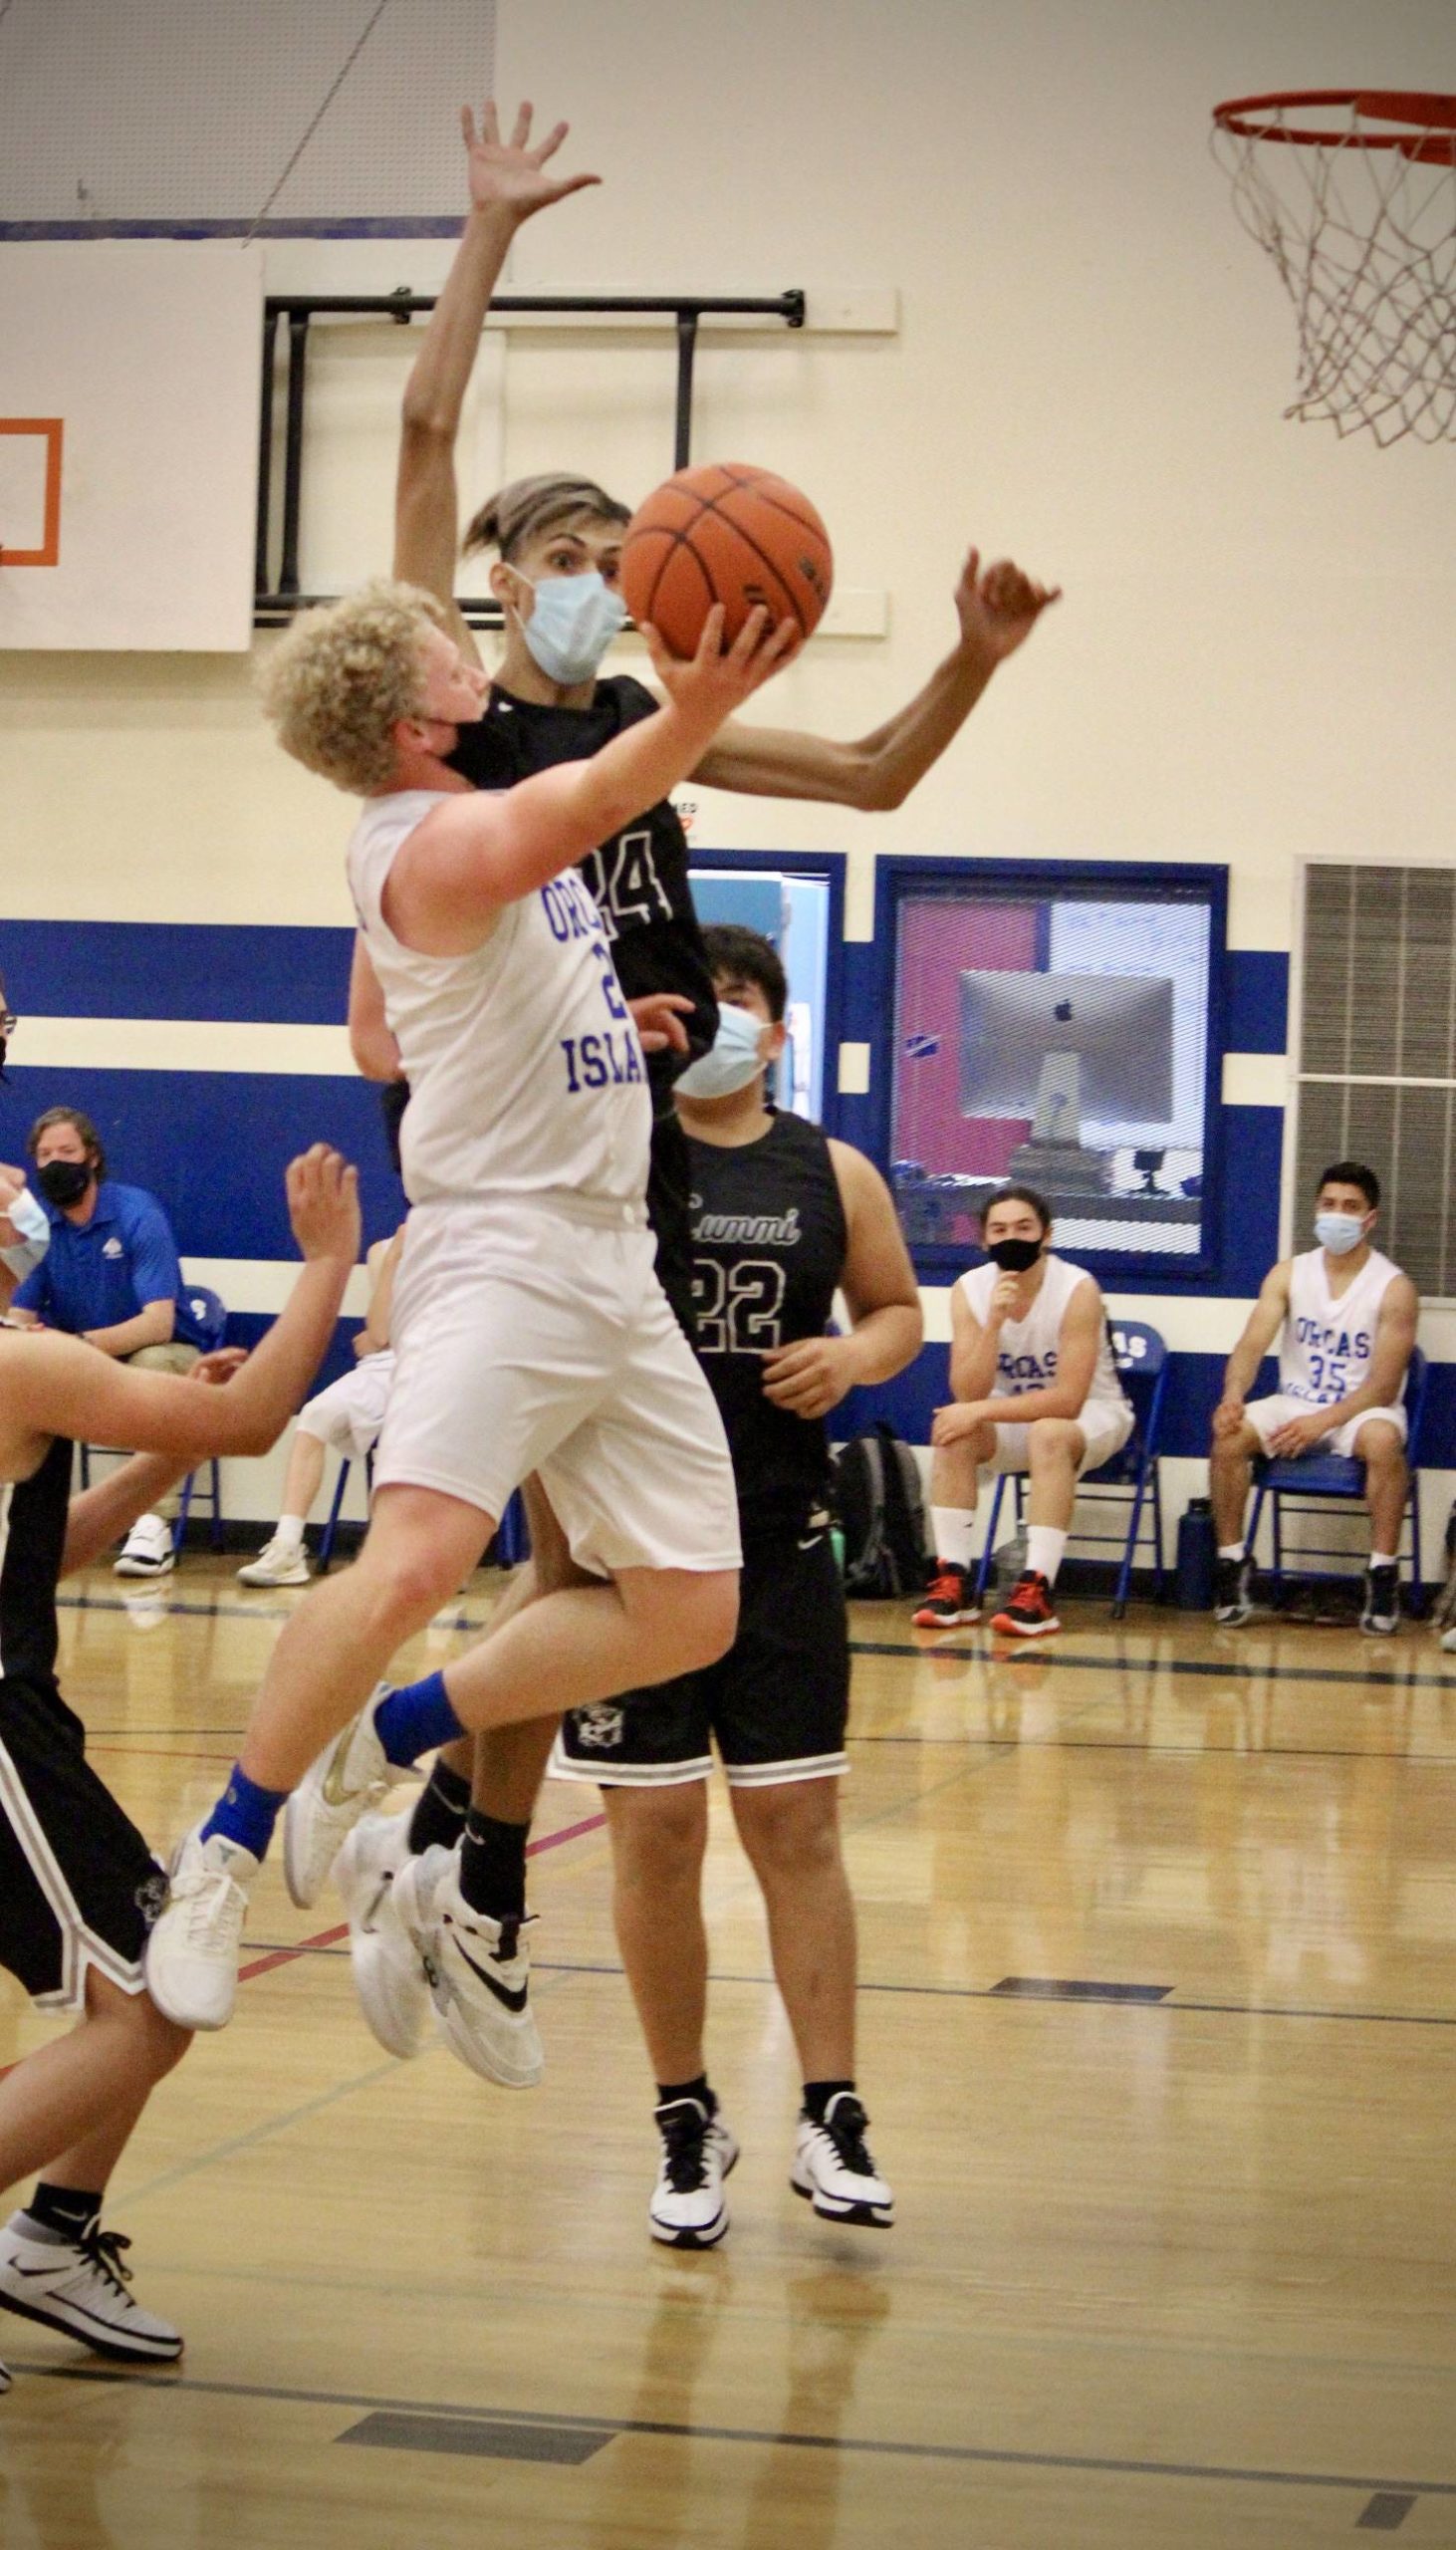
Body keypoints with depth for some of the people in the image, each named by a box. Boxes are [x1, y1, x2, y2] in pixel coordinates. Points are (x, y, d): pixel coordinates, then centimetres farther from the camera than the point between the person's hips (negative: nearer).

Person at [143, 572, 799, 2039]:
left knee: (688, 1610, 6)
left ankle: (379, 1746, 18)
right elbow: (577, 811, -37)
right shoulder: (429, 846, -16)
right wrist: (690, 717, -56)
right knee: (415, 1560, -28)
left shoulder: (490, 808, 14)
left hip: (613, 1261, 10)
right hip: (501, 1249, -10)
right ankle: (226, 1851, -10)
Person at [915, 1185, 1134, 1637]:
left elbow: (1068, 1400, -29)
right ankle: (952, 1581, -22)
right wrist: (995, 1322, -33)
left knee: (1048, 1434, -36)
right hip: (1013, 1416, 4)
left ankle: (1038, 1590, -37)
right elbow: (968, 1395, -20)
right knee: (953, 1432, -25)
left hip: (1091, 1414, -4)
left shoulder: (1077, 1289, -24)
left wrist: (981, 1411, -35)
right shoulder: (970, 1290, -12)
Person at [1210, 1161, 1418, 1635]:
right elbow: (1252, 1344, -8)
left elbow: (1383, 1385, -13)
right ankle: (1232, 1561, -12)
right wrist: (1233, 1396, -30)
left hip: (1361, 1410, -3)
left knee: (1382, 1439, -38)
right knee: (1229, 1432, -26)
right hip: (1295, 1402, 3)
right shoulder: (1288, 1274, 3)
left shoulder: (1394, 1288, -8)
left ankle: (1383, 1573, -26)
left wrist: (1323, 1422, -26)